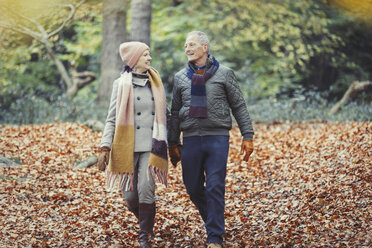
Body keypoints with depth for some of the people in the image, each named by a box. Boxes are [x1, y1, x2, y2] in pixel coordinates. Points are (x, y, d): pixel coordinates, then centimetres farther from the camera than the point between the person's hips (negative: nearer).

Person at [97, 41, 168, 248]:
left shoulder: (156, 83, 11)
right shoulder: (121, 84, 3)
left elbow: (164, 115, 19)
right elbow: (112, 118, 3)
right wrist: (105, 147, -6)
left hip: (151, 146, 1)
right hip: (127, 146, -1)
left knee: (146, 190, -14)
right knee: (130, 196, 0)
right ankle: (147, 223, 29)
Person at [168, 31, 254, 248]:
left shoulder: (224, 74, 3)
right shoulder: (181, 78, 11)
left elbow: (239, 106, 5)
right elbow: (175, 112, 17)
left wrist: (248, 136, -1)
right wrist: (173, 143, 15)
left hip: (218, 138, -3)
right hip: (191, 139, 3)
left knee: (215, 188, -7)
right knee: (193, 189, 5)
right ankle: (213, 221, 29)